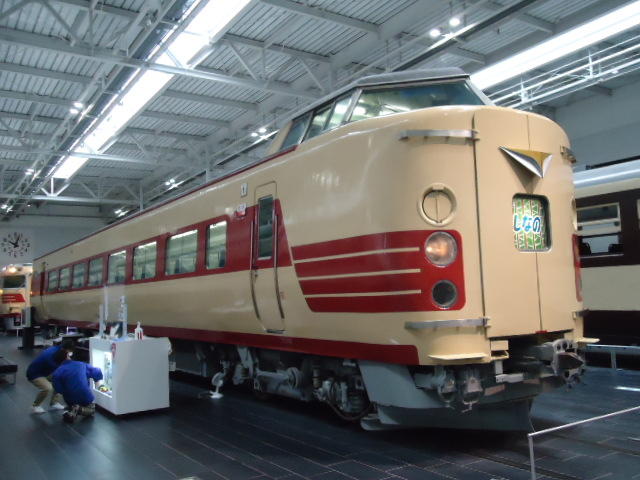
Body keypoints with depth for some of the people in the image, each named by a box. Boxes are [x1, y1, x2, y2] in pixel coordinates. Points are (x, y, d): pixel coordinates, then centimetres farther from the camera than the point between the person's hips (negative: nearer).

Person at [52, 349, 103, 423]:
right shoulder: (81, 365, 1)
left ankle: (72, 411, -2)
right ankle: (80, 409, -5)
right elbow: (97, 372, 12)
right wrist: (97, 380, 33)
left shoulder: (57, 372, -4)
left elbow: (58, 389, -13)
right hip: (86, 398, 0)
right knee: (91, 409, 29)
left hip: (70, 400, 0)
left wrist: (66, 393, 10)